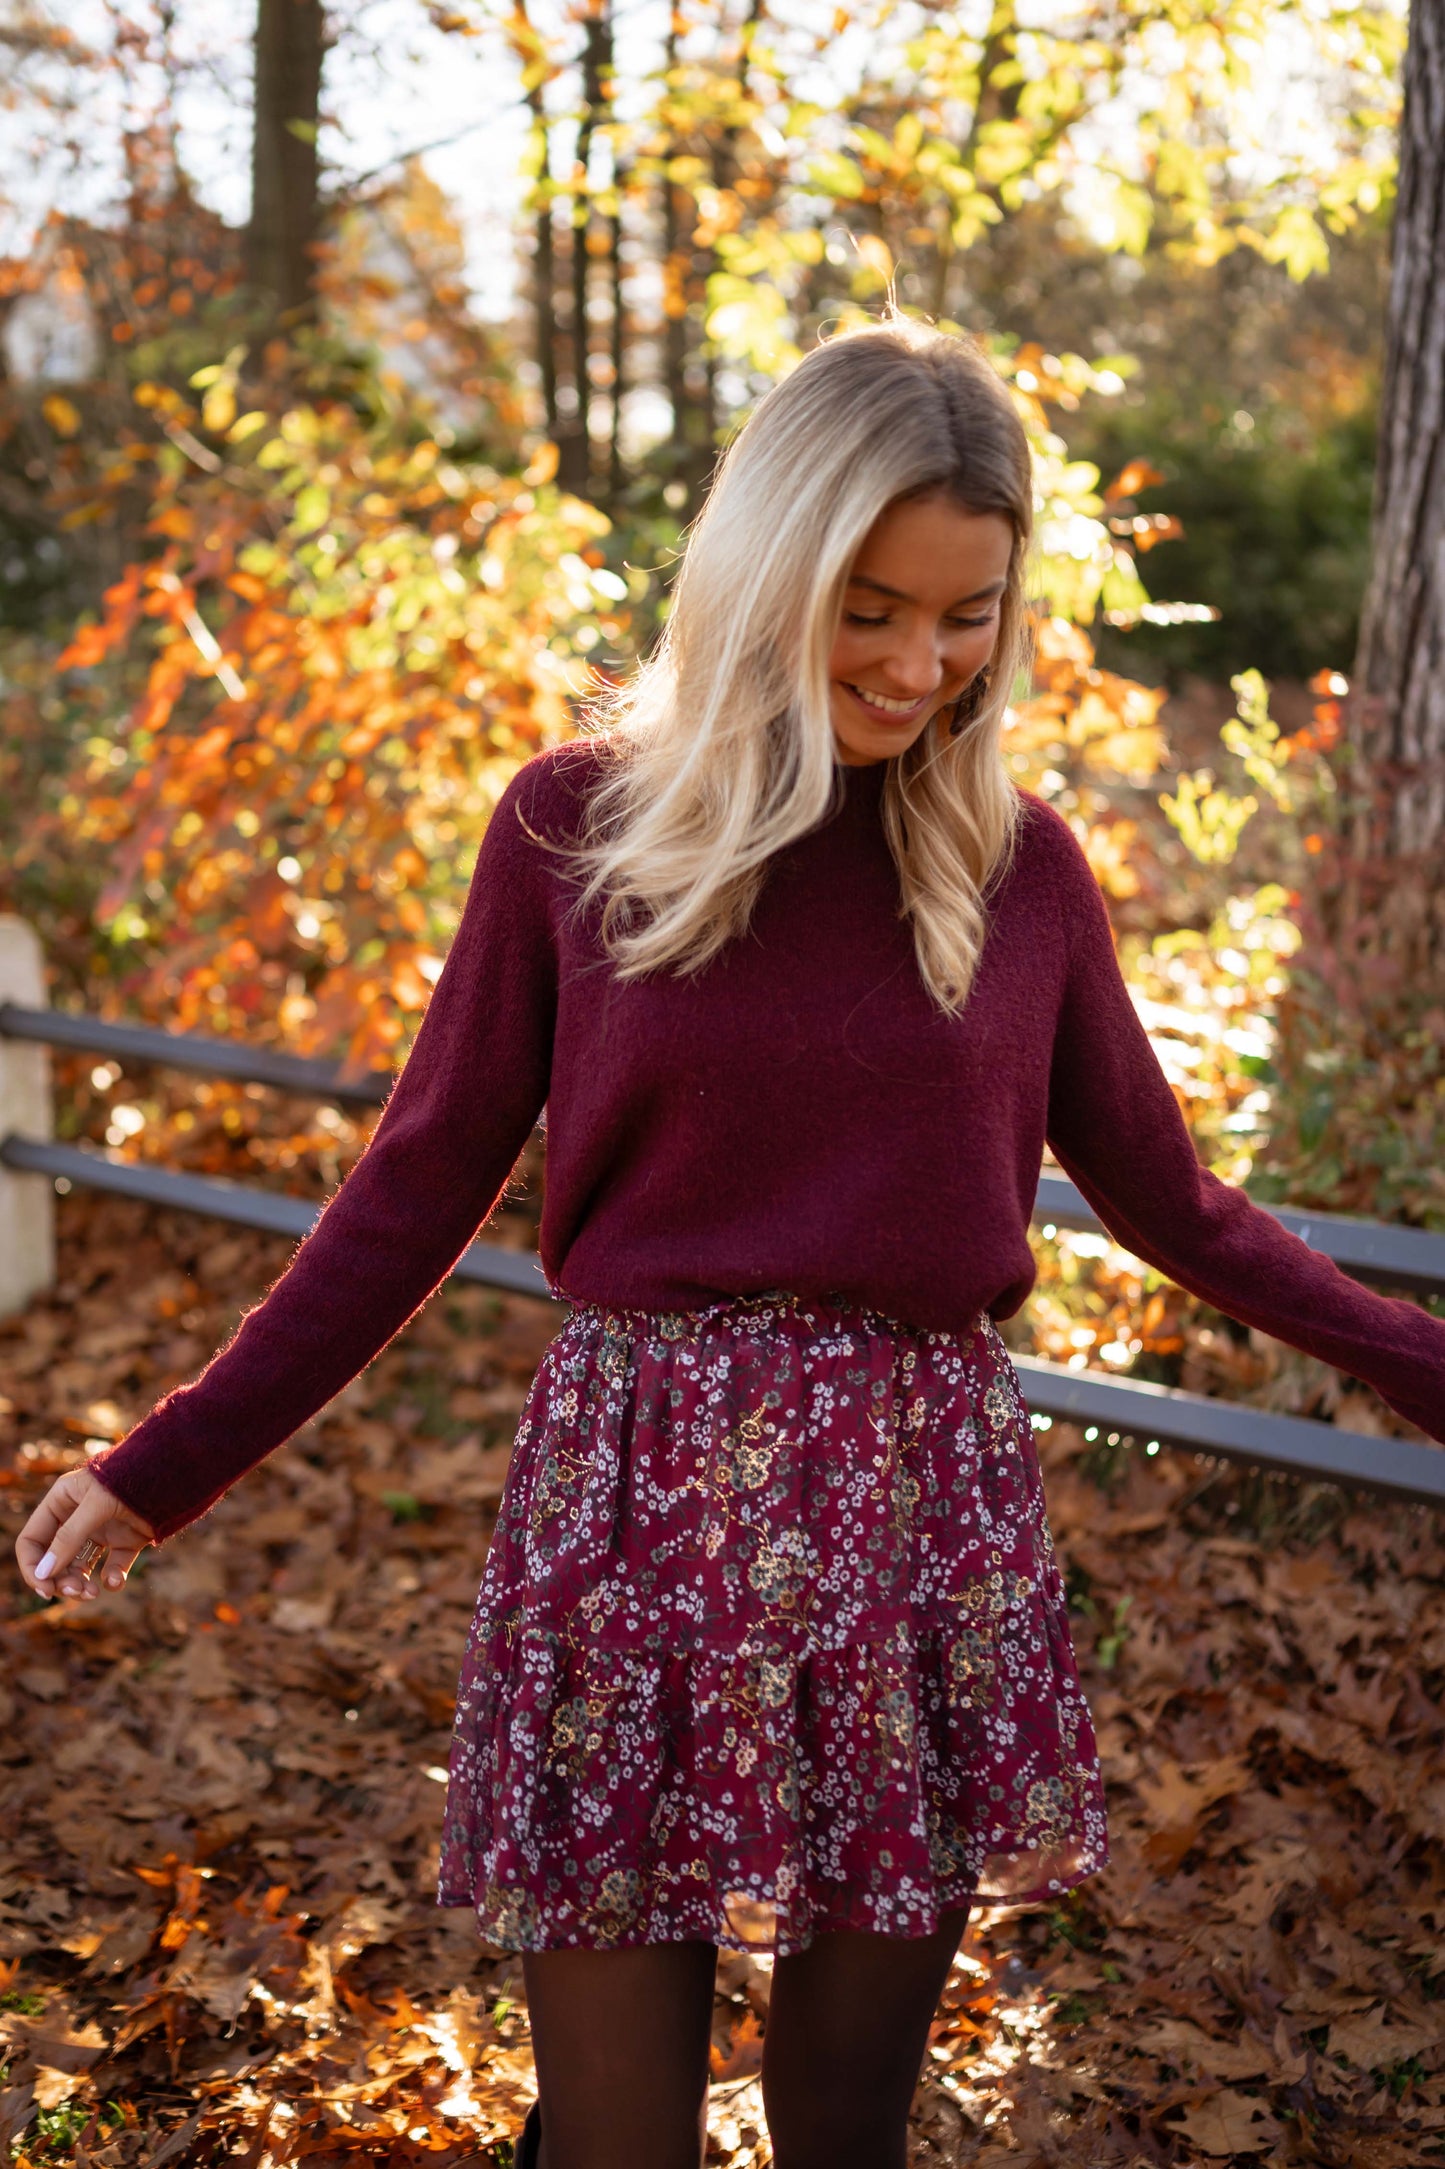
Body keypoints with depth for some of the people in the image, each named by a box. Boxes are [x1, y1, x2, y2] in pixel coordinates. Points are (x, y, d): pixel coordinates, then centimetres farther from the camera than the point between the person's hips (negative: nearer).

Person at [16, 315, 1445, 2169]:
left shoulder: (1017, 859, 3)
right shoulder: (575, 825, -2)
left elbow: (1161, 1194, 12)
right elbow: (424, 1184, 3)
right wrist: (167, 1468, 3)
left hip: (926, 1503, 2)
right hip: (641, 1494, -1)